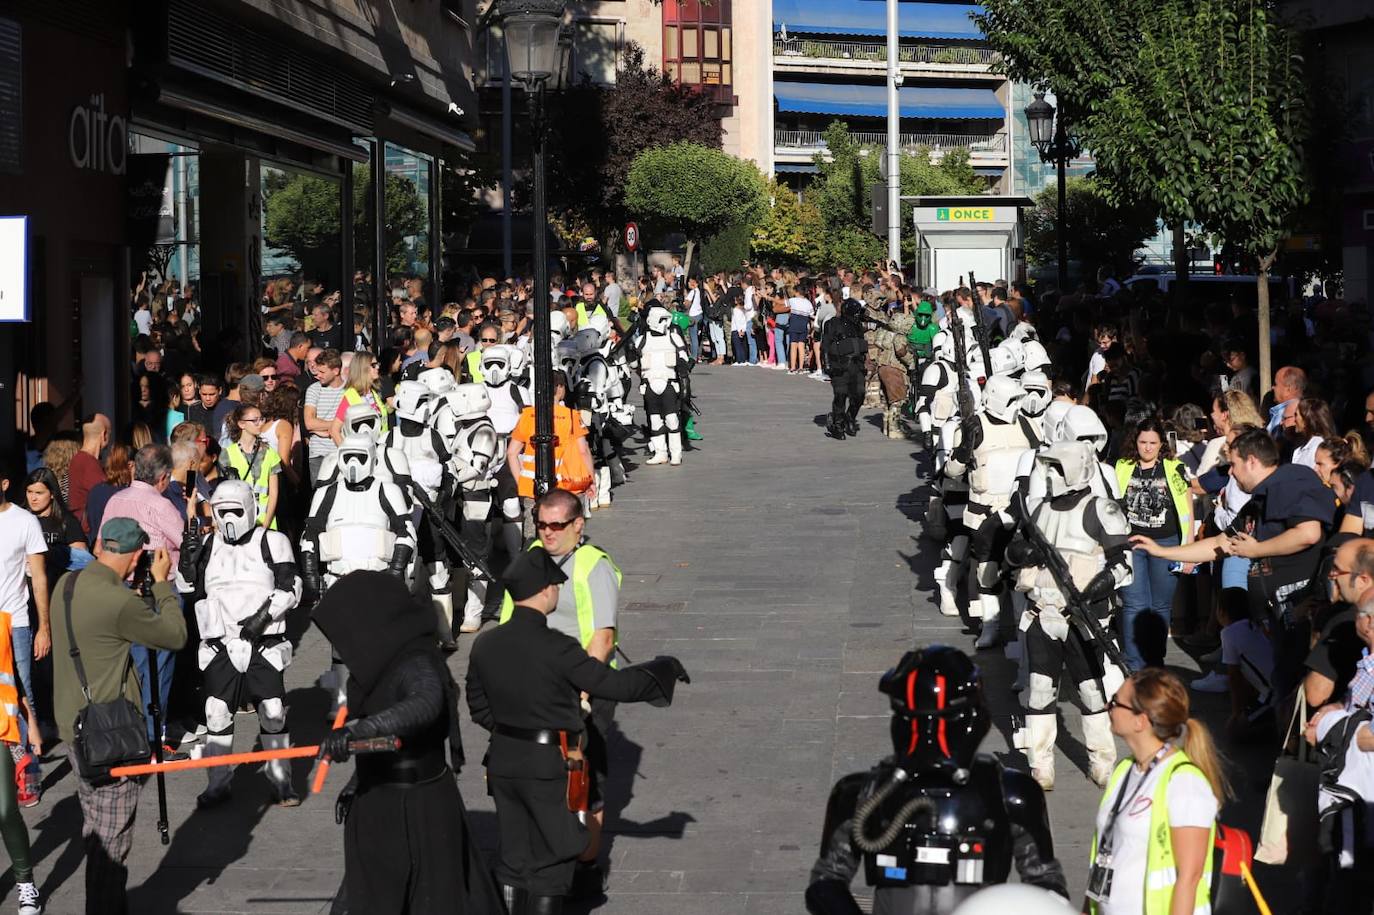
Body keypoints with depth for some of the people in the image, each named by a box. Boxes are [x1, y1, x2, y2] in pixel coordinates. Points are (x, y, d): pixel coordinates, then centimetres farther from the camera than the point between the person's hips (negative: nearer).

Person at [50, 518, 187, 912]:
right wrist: (161, 582, -2)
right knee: (111, 840, 0)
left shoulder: (66, 584, 2)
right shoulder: (119, 602, -23)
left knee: (94, 831, 20)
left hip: (73, 728, 9)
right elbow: (176, 636, -11)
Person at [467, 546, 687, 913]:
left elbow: (478, 706, 10)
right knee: (551, 863, 6)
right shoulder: (557, 649, -20)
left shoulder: (485, 645, -1)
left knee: (513, 859, 16)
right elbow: (616, 684, -16)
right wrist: (665, 669, -1)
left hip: (503, 762, 6)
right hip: (550, 765, -6)